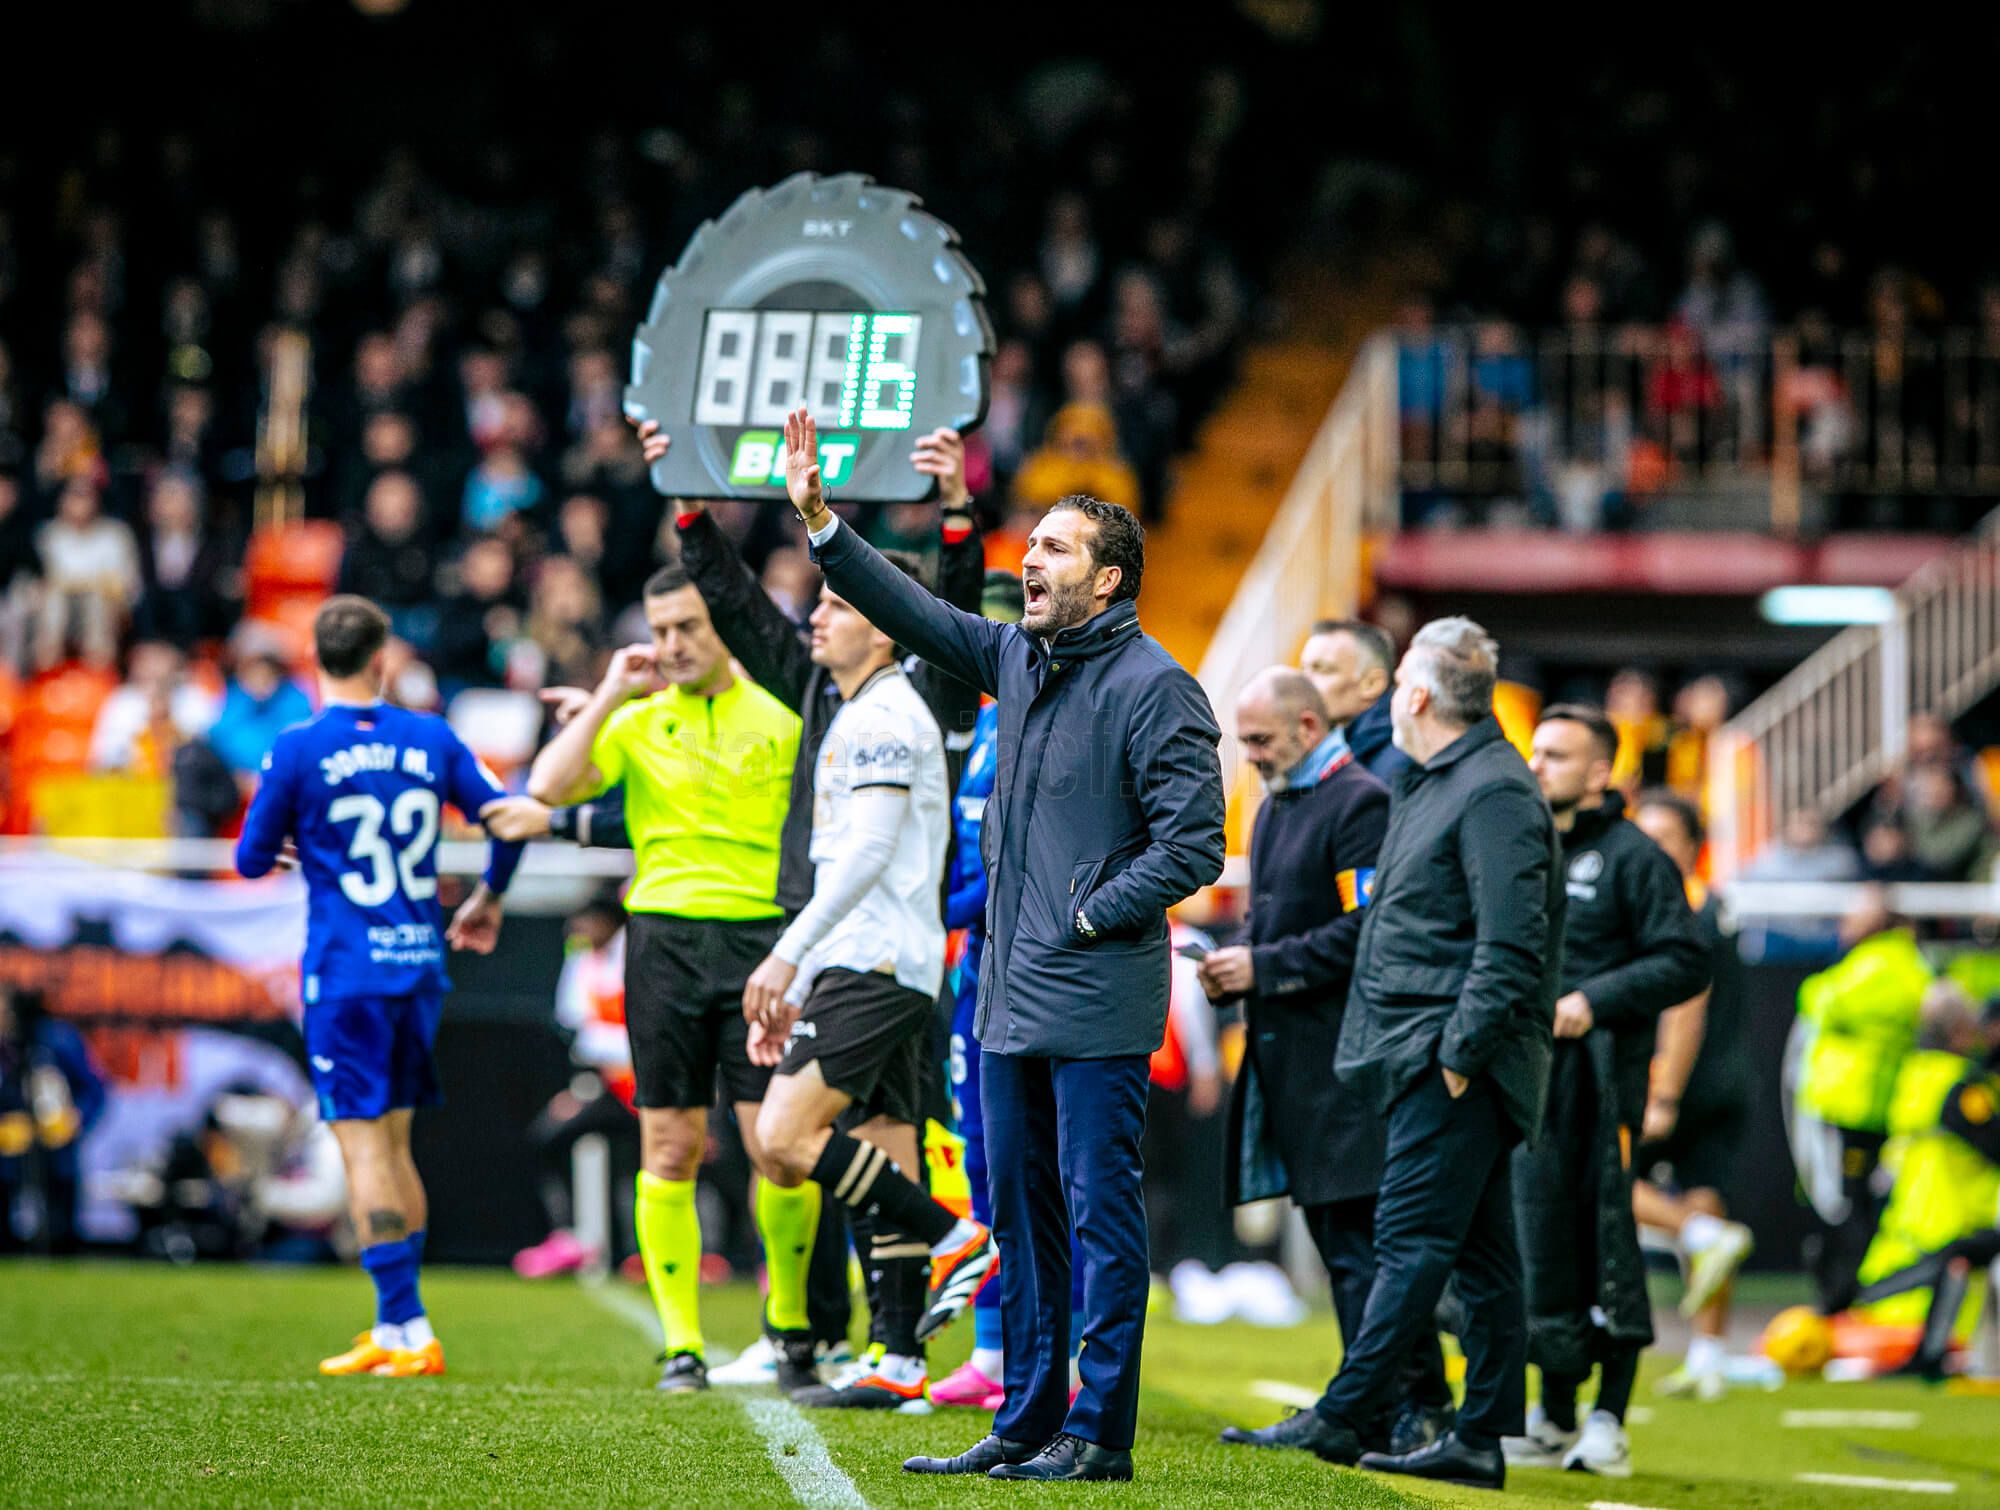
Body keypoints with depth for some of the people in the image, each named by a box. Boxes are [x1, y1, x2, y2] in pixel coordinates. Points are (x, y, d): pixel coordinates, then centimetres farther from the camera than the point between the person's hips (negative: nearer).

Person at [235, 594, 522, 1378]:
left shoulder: (298, 749, -7)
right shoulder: (432, 739, 4)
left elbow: (252, 859, -1)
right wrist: (488, 897, 25)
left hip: (345, 972, -5)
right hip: (419, 964, 5)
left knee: (364, 1145, -4)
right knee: (394, 1143, 15)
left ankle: (408, 1328, -12)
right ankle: (394, 1331, 18)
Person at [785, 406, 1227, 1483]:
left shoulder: (1155, 689, -11)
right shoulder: (1020, 658, 12)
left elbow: (1192, 847, -14)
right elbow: (913, 614, 18)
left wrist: (1089, 919, -13)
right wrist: (819, 520, 9)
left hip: (1098, 1000, -8)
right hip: (1011, 991, 8)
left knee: (1100, 1212, -4)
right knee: (1019, 1211, 12)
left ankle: (1099, 1432, 0)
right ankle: (1027, 1421, 19)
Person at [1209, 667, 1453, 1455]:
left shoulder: (1361, 804, -11)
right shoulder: (1275, 807, 19)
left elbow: (1365, 933, -18)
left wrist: (1264, 968, -18)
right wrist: (1235, 965, 5)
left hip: (1343, 1063, -9)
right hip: (1290, 1059, 9)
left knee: (1362, 1247, -10)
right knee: (1342, 1248, 10)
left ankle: (1413, 1412, -7)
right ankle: (1373, 1411, 13)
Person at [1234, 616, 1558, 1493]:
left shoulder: (1495, 794, -13)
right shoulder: (1430, 785, 20)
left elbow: (1510, 945, -19)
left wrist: (1460, 1052, -20)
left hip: (1454, 1065, -10)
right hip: (1430, 1060, 10)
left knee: (1412, 1242, -9)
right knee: (1480, 1255, 9)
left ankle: (1341, 1417, -10)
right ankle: (1480, 1442, 9)